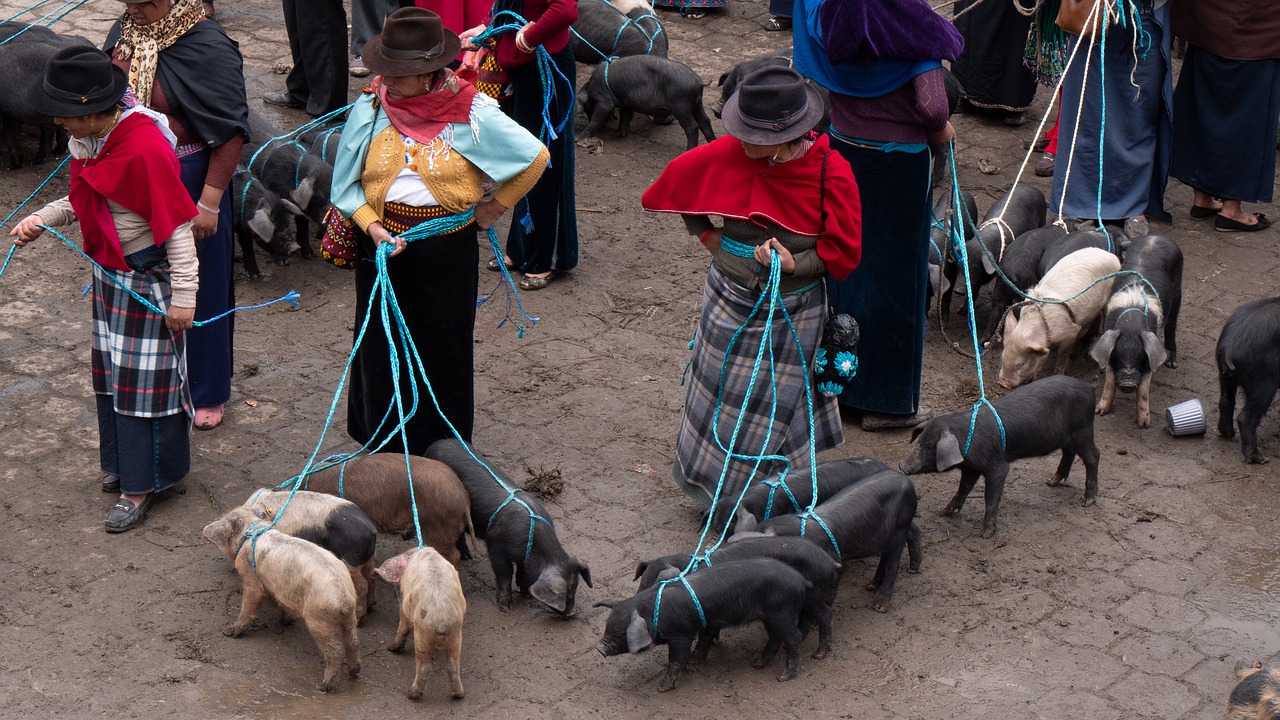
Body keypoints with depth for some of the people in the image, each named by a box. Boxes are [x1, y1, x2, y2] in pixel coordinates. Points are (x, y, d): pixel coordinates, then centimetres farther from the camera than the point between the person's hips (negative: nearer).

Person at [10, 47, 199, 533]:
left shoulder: (146, 148, -30)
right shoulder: (86, 138, -3)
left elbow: (177, 224, -24)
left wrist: (183, 294, -21)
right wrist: (41, 220, -1)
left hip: (149, 275, -9)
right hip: (108, 269, 9)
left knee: (144, 376, 0)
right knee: (111, 367, 19)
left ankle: (143, 483, 12)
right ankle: (121, 460, 36)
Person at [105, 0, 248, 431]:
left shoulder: (208, 47, -20)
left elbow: (231, 131, -18)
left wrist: (210, 202, -19)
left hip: (190, 181, -6)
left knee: (199, 286, 8)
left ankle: (208, 393, 24)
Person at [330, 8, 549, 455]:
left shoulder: (471, 115, -12)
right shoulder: (369, 111, -4)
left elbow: (535, 157, -2)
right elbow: (347, 183, 1)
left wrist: (492, 207, 1)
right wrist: (372, 227, -14)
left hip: (447, 248, -2)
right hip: (383, 245, 2)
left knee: (442, 349, 9)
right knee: (382, 348, 10)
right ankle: (383, 447, 28)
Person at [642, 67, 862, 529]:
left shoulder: (831, 173, -20)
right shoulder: (729, 154, -14)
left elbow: (843, 252, -11)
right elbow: (678, 180, 5)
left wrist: (794, 264, -25)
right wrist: (706, 234, 2)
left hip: (793, 309, -2)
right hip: (731, 297, 3)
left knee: (776, 401, 7)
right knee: (722, 397, 13)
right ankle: (719, 490, 33)